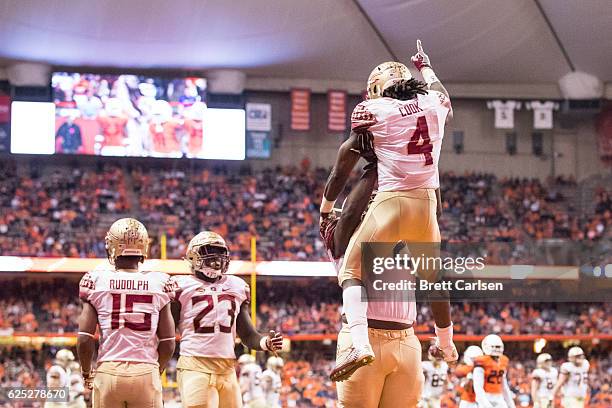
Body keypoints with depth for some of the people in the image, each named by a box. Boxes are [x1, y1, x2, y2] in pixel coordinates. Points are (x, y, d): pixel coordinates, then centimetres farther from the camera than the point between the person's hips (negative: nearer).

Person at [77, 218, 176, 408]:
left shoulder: (97, 281, 0)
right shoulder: (159, 284, 2)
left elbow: (84, 340, -4)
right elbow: (168, 344, 1)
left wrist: (87, 373, 13)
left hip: (108, 371, 0)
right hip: (146, 371, 0)